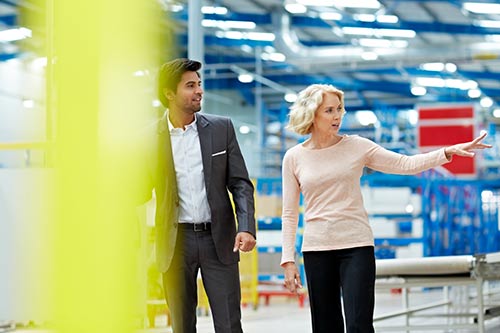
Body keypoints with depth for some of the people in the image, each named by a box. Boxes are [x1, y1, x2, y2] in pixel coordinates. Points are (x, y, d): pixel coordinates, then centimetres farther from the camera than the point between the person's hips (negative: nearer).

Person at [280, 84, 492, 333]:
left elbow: (405, 164, 0)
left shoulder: (356, 146, 2)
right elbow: (290, 214, 5)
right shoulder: (294, 158, 3)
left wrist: (448, 152, -13)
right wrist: (288, 260, -1)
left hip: (357, 246, -1)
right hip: (317, 249, 1)